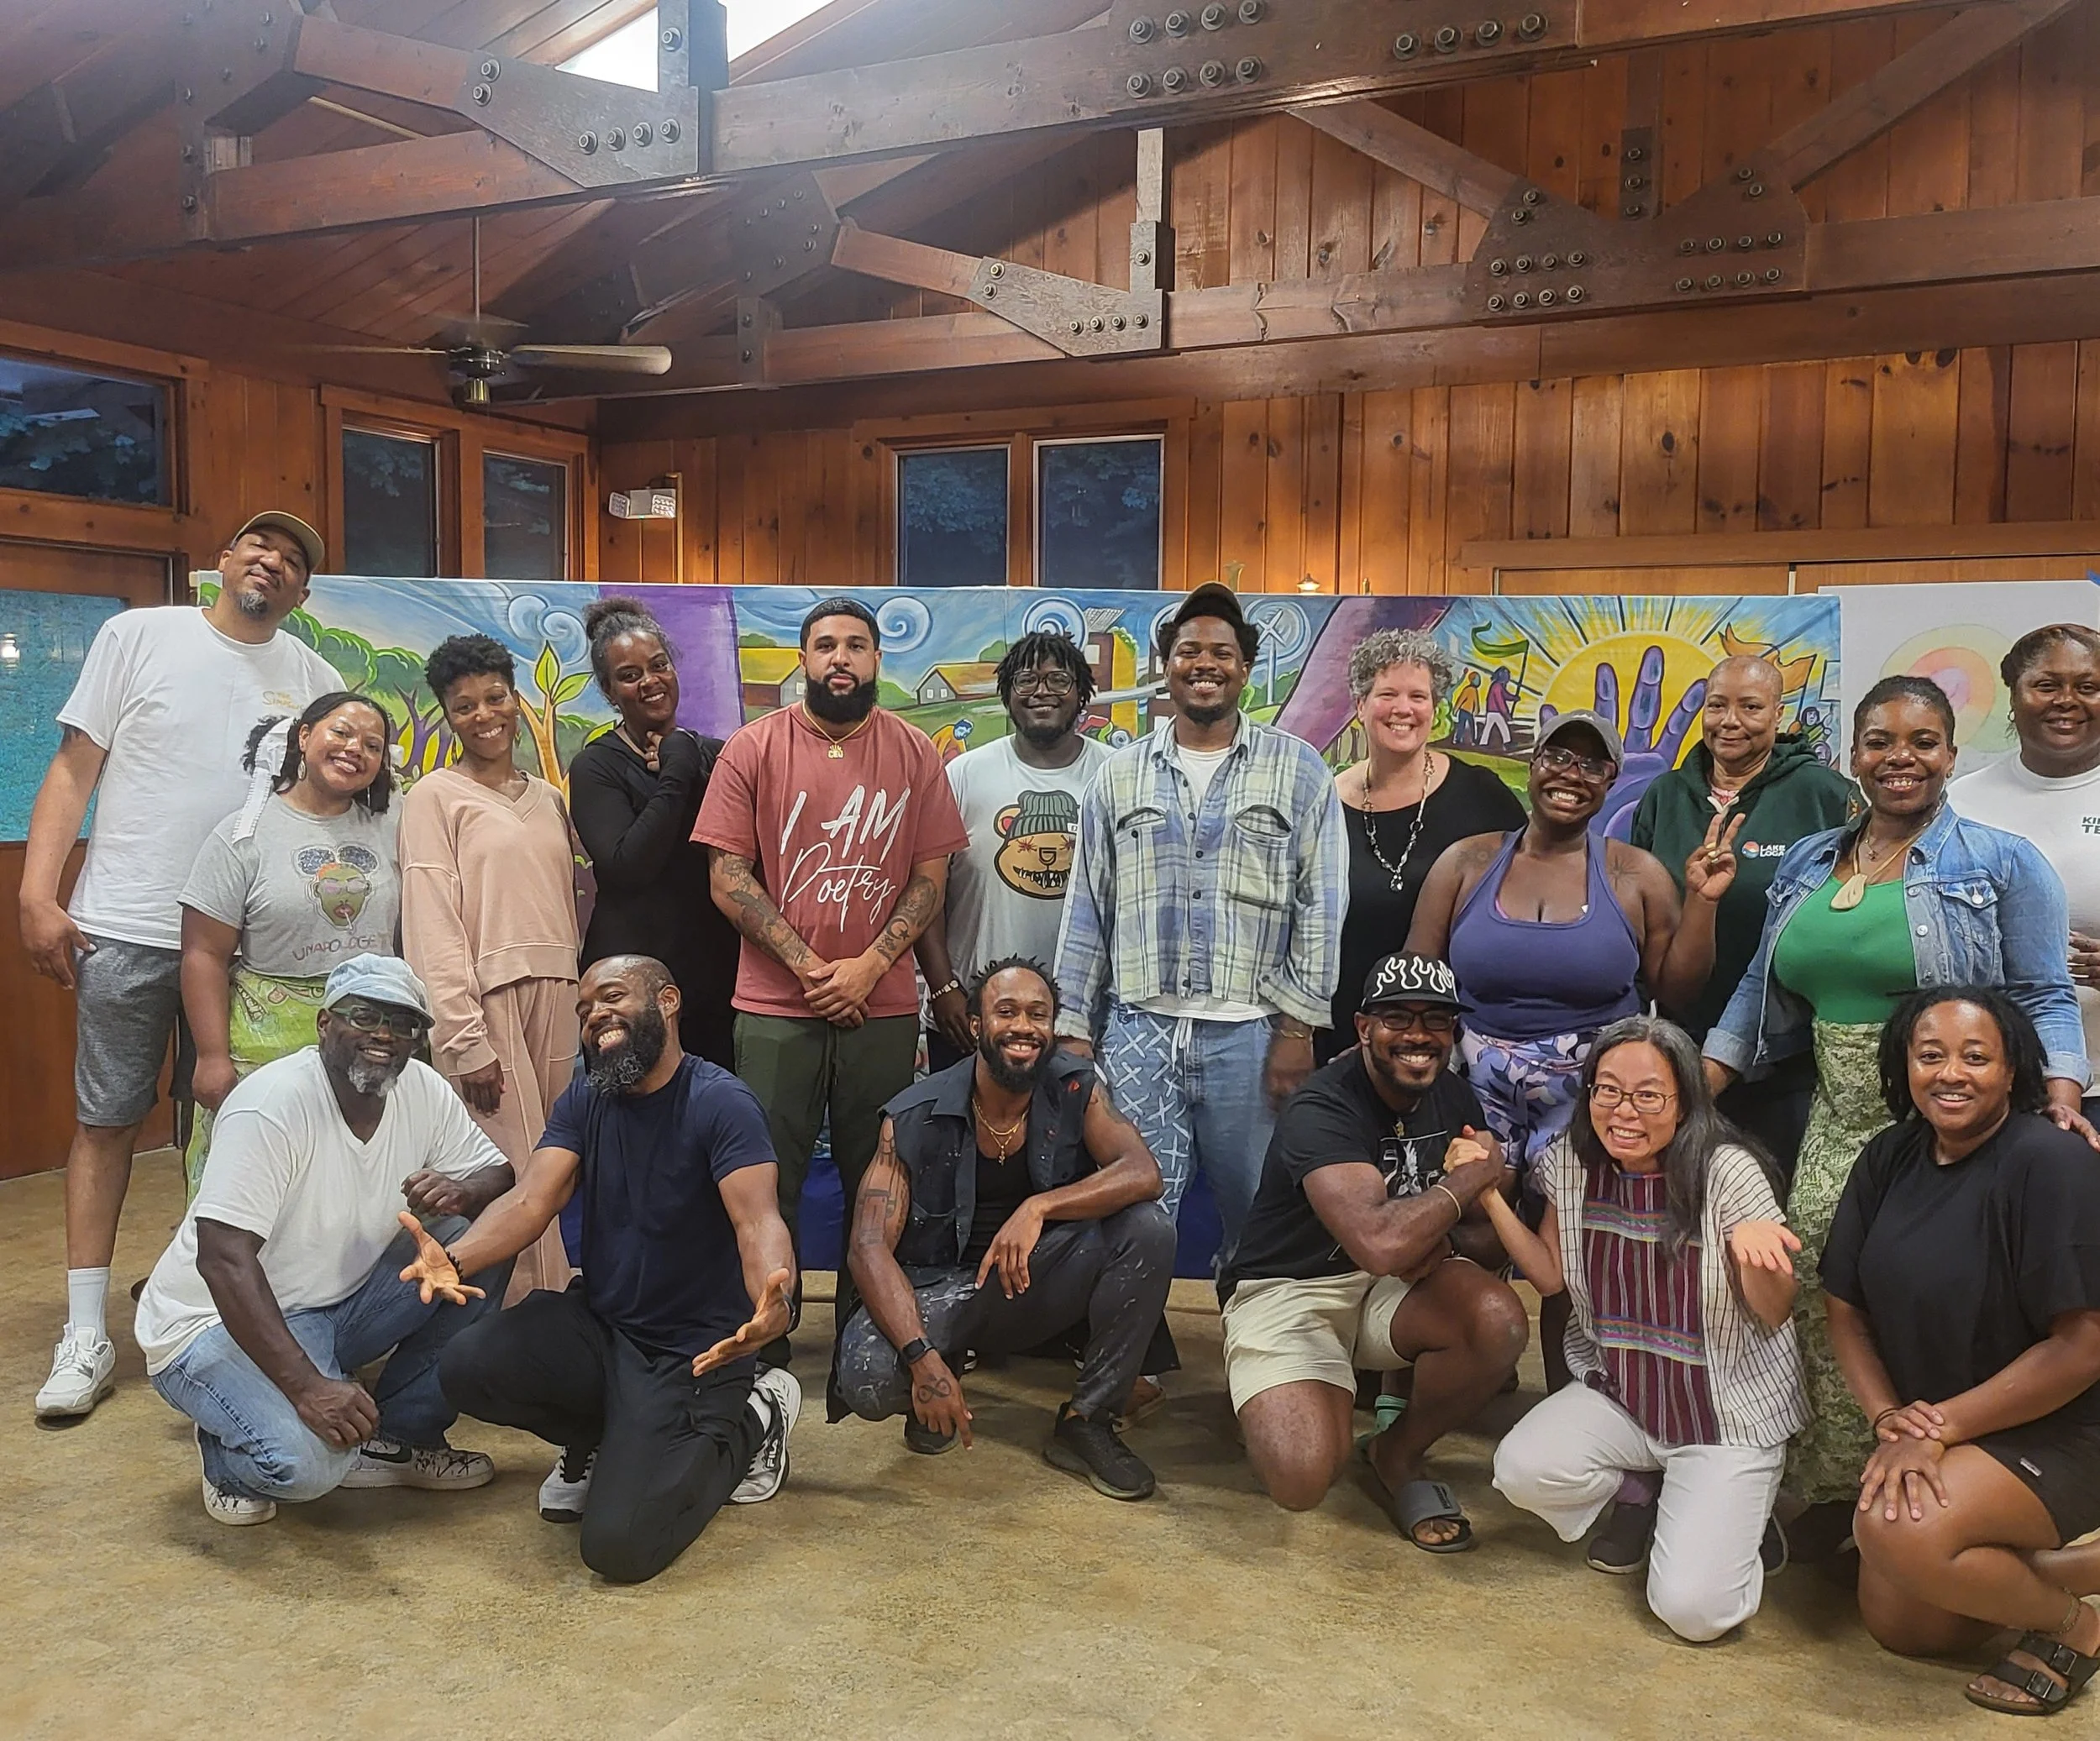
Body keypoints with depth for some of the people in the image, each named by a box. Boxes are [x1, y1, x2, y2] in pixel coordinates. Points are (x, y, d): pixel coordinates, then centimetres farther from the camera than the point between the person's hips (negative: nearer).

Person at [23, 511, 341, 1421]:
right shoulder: (140, 636, 2)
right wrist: (37, 895, -8)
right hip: (126, 932, -2)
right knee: (106, 1119, 4)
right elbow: (74, 769, 1)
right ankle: (86, 1335, 12)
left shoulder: (312, 676, 8)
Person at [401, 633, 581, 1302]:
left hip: (554, 1000, 5)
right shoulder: (435, 796, 0)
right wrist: (466, 1041, -13)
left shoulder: (547, 798, 16)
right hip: (484, 1002, -5)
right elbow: (432, 927, -7)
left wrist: (579, 1009, 9)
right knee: (515, 1180, -8)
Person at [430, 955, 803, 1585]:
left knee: (619, 1546, -18)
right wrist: (456, 1258, -33)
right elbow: (529, 1202, -10)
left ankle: (749, 1420, 10)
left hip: (693, 1351, -6)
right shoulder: (584, 1100, 3)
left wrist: (772, 1298, -52)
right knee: (468, 1365, -21)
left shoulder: (721, 1103, -16)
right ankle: (602, 1437, 10)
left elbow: (758, 1222, -28)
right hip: (597, 1325, 6)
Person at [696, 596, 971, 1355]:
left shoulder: (914, 753, 4)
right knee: (767, 1181, 4)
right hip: (774, 1007, -1)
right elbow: (728, 876, -3)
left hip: (883, 1008, 1)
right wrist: (806, 964, -11)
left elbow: (930, 877, 3)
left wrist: (868, 966, -10)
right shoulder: (754, 748, 1)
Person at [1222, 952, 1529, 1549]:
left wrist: (1440, 1242, -19)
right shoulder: (1321, 1111, -23)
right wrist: (1472, 1177, -22)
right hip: (1288, 1291, -6)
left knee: (1501, 1320, -26)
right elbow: (1380, 1244, -38)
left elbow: (1490, 1242, 6)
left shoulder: (1454, 1100, 1)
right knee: (1305, 1478, -29)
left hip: (1394, 1288, 6)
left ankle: (1399, 1455, 2)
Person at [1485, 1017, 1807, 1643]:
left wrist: (1755, 1253, -35)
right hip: (1619, 1395, 4)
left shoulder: (1729, 1173, -18)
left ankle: (1729, 1523, 18)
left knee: (1693, 1609, -18)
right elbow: (1550, 1276, 5)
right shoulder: (1572, 1165, -4)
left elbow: (1773, 1318, -12)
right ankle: (1633, 1501, 10)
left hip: (1729, 1414, -4)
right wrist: (1490, 1196, -8)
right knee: (1521, 1469, -24)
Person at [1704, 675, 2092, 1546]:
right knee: (1819, 1291, -3)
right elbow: (1762, 993, 15)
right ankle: (1831, 1495, 14)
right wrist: (1694, 1091, 7)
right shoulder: (1805, 865, 13)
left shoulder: (2001, 863, -1)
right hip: (1838, 1124, 4)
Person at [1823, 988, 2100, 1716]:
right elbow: (1845, 1307, 4)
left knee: (1897, 1531, -31)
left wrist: (1939, 1426, -20)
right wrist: (1890, 1421, -13)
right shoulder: (1890, 1159, -2)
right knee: (1897, 1626, 11)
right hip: (1931, 1433, 7)